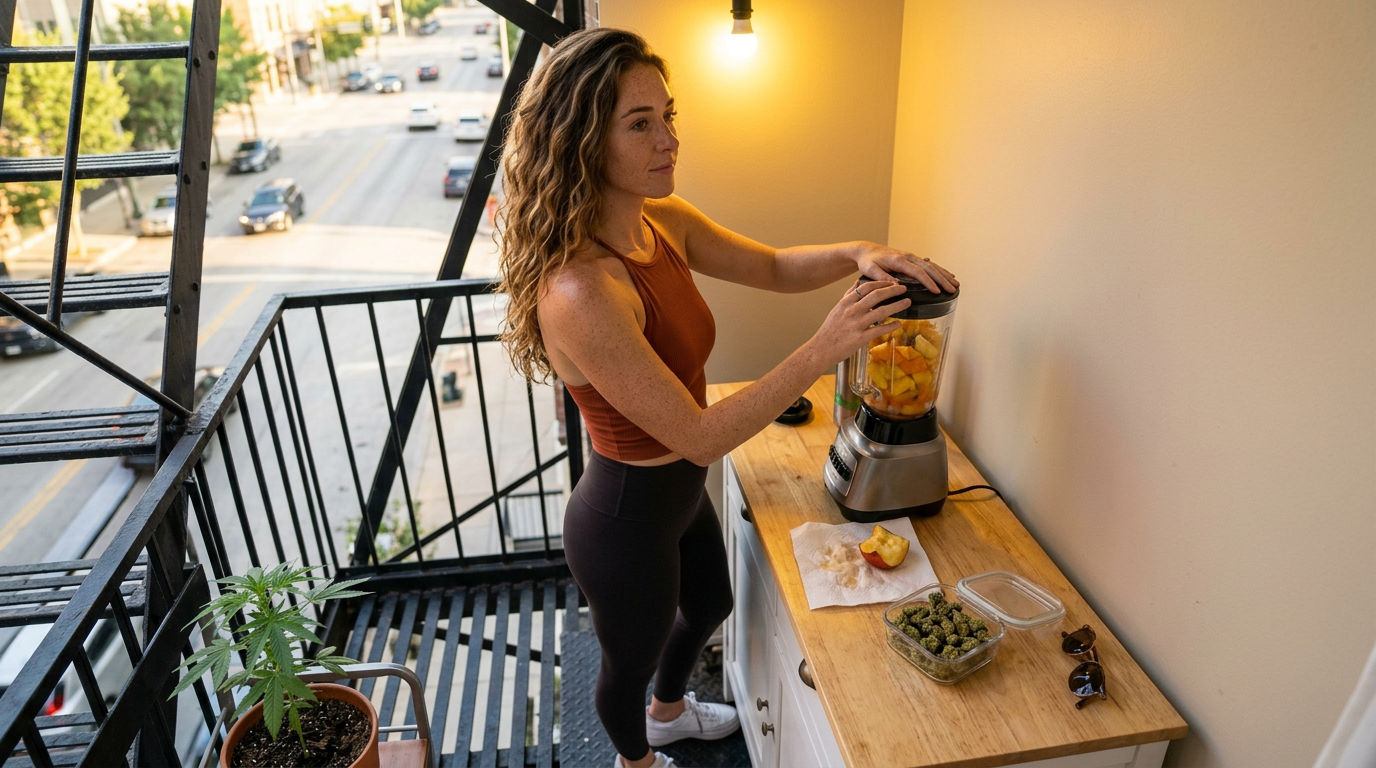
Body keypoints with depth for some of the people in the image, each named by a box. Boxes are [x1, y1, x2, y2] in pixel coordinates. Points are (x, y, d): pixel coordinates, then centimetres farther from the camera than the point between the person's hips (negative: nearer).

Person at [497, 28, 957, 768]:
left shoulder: (663, 220, -9)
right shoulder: (580, 292, -36)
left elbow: (774, 268, 3)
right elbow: (700, 437, -31)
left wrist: (859, 254, -15)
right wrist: (824, 350, -33)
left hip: (679, 491, 8)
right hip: (624, 519, -8)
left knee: (710, 605, 33)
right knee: (632, 657, 23)